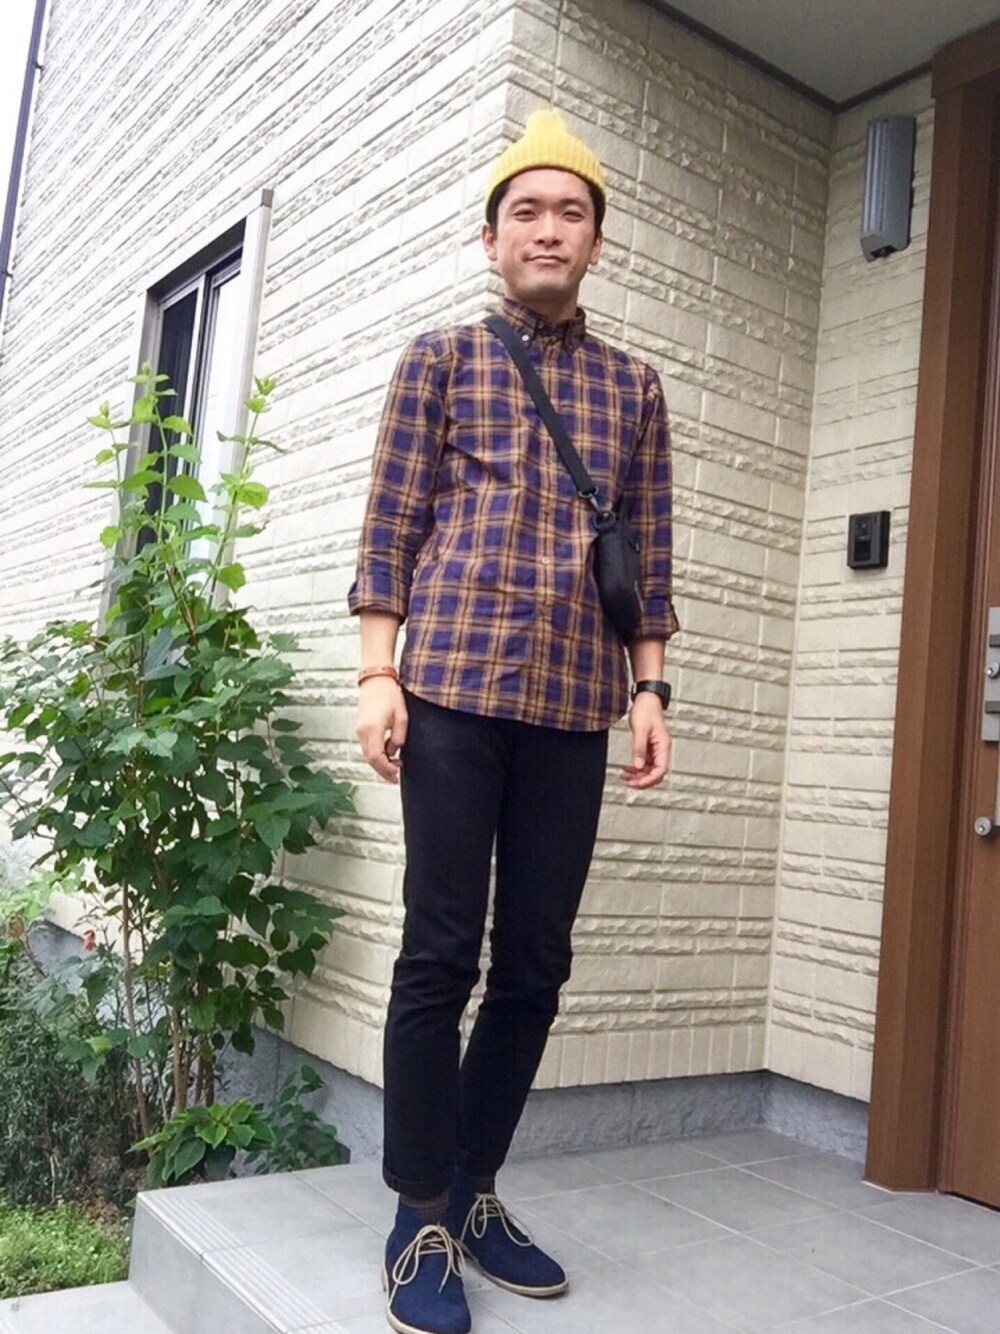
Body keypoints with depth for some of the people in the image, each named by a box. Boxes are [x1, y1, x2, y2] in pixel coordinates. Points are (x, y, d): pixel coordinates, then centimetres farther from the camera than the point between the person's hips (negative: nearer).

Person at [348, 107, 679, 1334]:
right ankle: (420, 1219, 12)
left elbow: (648, 553, 14)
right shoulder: (441, 357, 10)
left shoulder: (634, 387, 18)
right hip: (453, 690, -3)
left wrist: (648, 689, 6)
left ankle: (473, 1190, 23)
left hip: (575, 706, 3)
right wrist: (378, 672, -6)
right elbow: (391, 525, 3)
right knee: (441, 955, -2)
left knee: (535, 962, 6)